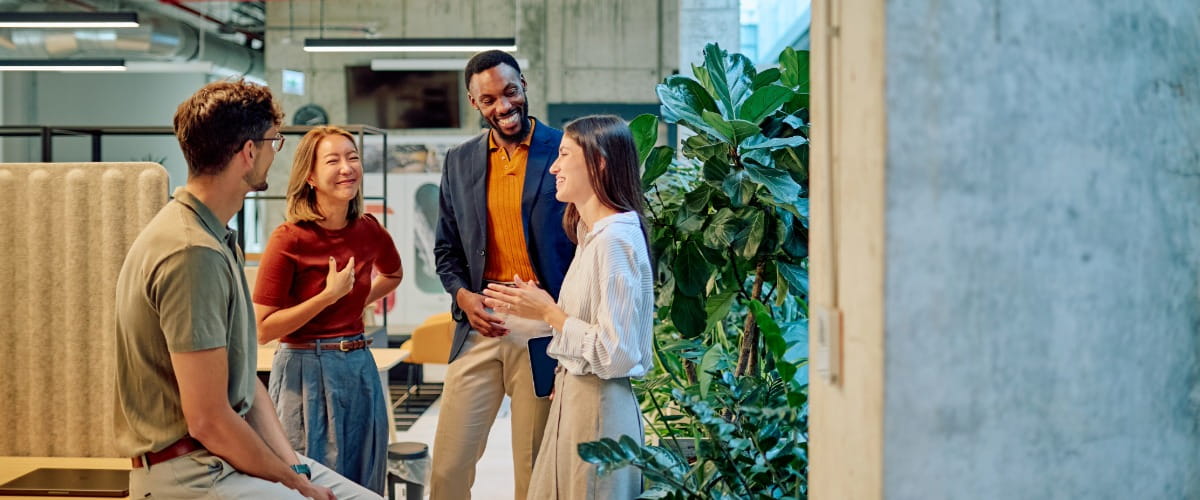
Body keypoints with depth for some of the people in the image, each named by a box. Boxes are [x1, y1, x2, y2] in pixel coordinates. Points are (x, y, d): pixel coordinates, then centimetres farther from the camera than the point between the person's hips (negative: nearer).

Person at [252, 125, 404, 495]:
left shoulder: (368, 230, 1)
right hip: (306, 372, -5)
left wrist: (357, 301, 9)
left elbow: (392, 274, 25)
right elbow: (262, 330, -15)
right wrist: (328, 296, -19)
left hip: (359, 367, 5)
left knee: (364, 485, 15)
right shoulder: (289, 239, -14)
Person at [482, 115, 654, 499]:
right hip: (573, 396, 9)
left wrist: (548, 313, -15)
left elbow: (615, 354, -23)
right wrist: (533, 308, 10)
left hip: (598, 406, -9)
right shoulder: (592, 233, 10)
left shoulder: (616, 239, -20)